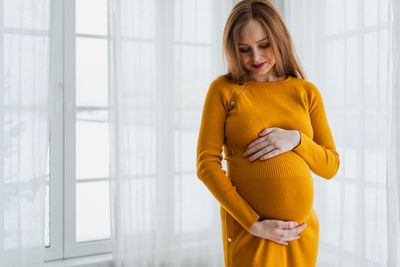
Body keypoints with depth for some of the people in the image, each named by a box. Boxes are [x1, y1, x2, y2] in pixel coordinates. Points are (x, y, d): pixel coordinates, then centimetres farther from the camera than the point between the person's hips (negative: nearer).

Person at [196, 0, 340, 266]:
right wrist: (254, 224, -13)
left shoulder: (307, 92, 4)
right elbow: (207, 164, -8)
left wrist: (296, 139, -13)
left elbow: (331, 167, 6)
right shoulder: (223, 89, -3)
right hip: (247, 229, -2)